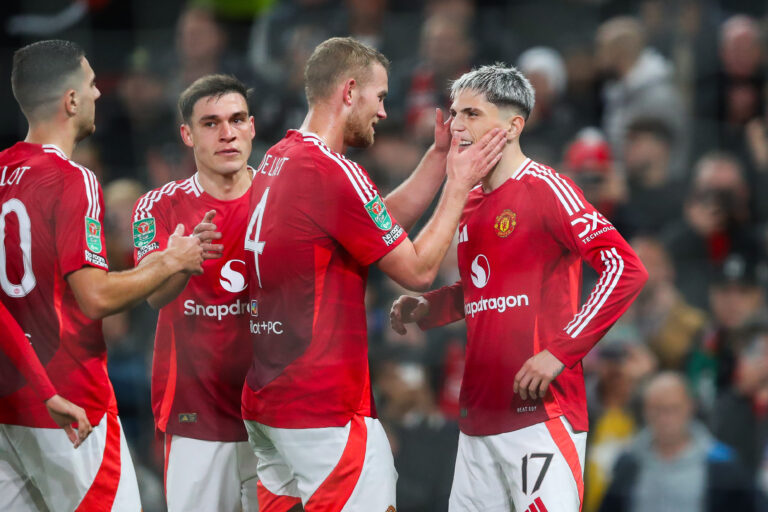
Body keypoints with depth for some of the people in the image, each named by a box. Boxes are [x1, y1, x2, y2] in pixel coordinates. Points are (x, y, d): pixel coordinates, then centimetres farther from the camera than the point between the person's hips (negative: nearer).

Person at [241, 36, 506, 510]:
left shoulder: (277, 161, 12)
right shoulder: (335, 173, -16)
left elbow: (385, 220, 20)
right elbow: (418, 270, -9)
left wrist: (440, 155, 17)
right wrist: (459, 183, 0)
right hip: (326, 410, -9)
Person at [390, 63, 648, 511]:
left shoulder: (544, 188, -8)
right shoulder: (470, 204, 16)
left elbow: (625, 268, -16)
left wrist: (561, 351, -20)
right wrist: (428, 308, 9)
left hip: (540, 411, -8)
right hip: (479, 417, 8)